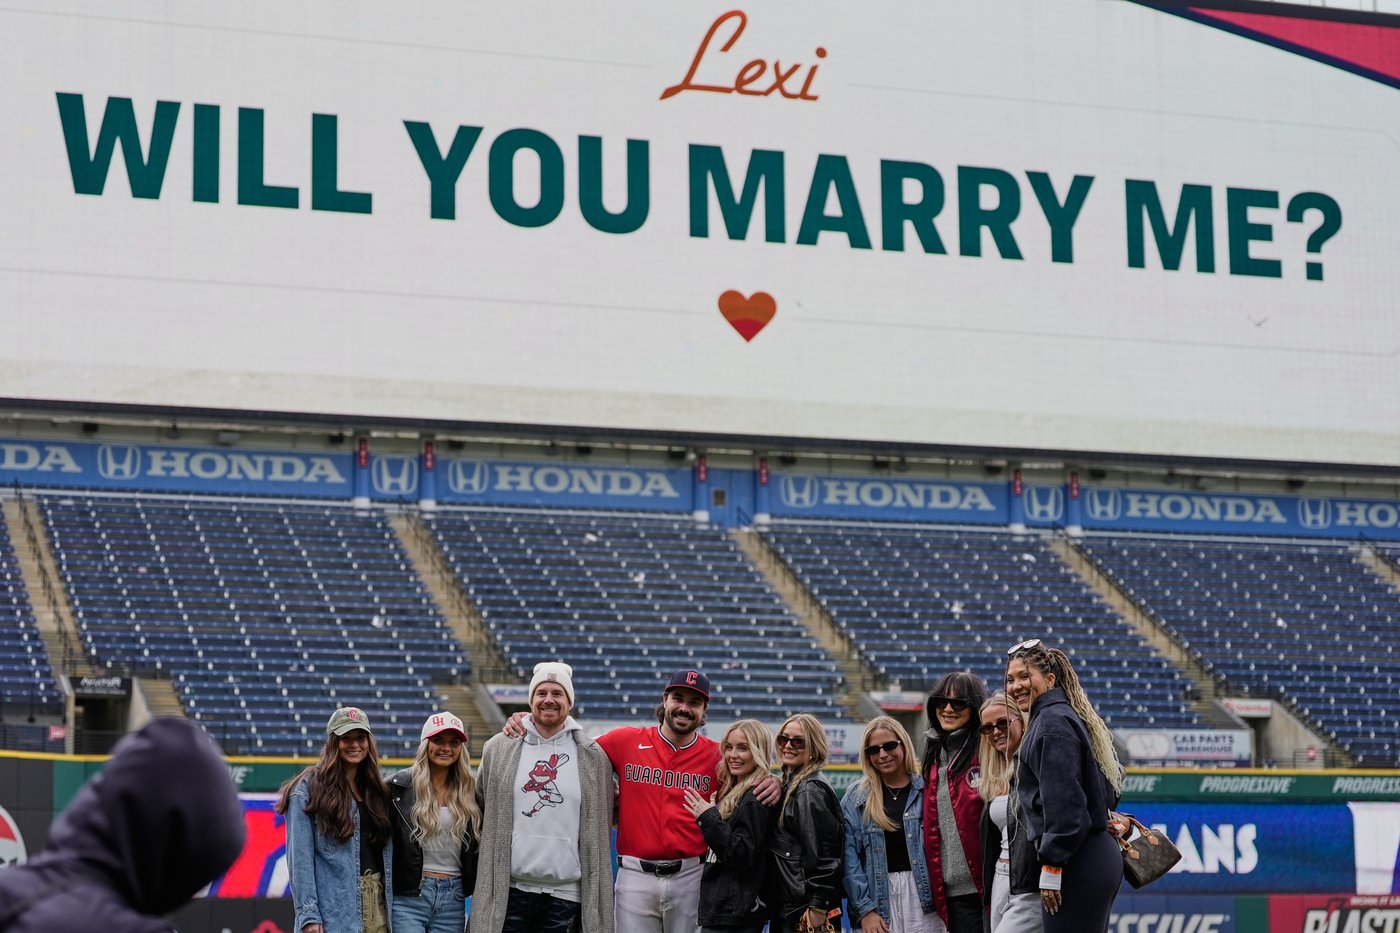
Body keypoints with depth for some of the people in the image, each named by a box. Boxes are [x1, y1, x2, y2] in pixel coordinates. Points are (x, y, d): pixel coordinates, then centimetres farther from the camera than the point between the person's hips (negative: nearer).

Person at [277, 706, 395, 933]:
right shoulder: (308, 788, -2)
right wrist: (308, 914, -14)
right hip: (332, 911, -6)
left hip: (377, 905, 6)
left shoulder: (376, 790, 16)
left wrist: (392, 908, 9)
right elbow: (299, 858, -8)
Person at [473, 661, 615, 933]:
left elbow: (602, 823, 11)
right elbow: (481, 805, 17)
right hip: (509, 888, 0)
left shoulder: (593, 756, 5)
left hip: (565, 890, 0)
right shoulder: (498, 749, 6)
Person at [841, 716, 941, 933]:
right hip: (878, 897, 1)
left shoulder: (926, 790, 5)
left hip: (923, 894, -1)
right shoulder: (856, 798, 7)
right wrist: (865, 909, -7)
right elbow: (850, 858, 2)